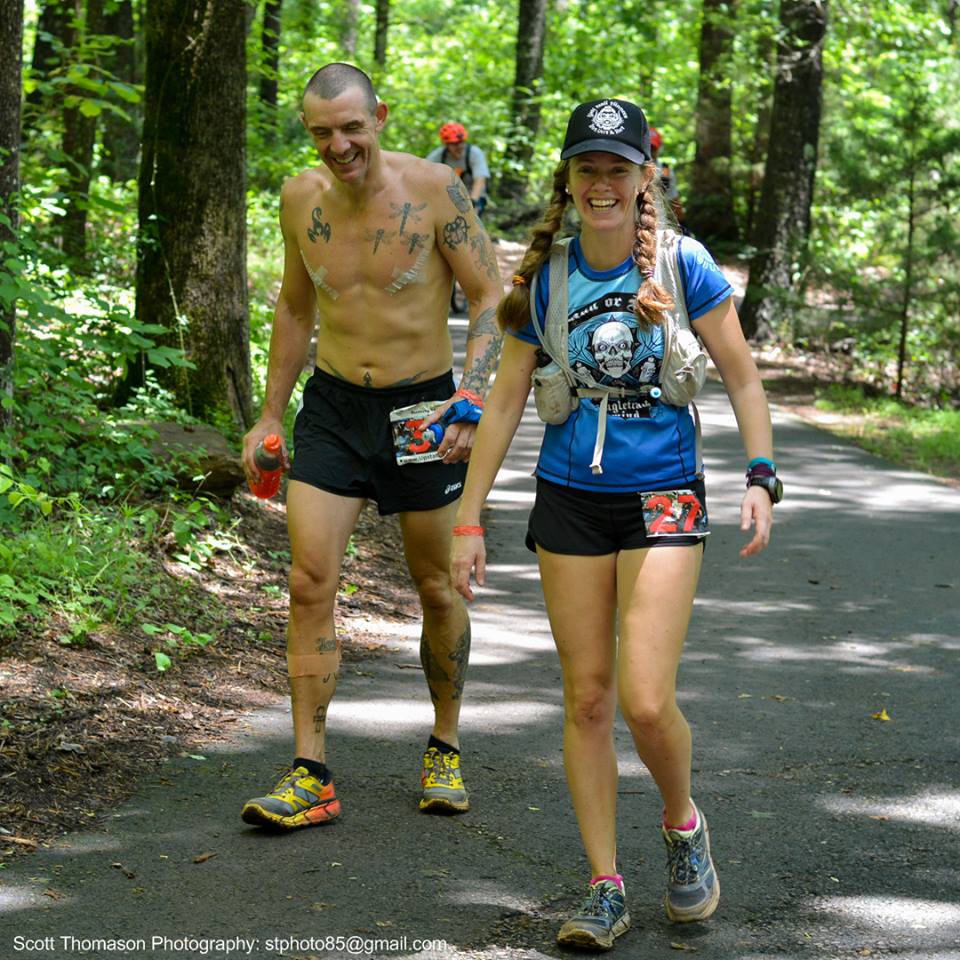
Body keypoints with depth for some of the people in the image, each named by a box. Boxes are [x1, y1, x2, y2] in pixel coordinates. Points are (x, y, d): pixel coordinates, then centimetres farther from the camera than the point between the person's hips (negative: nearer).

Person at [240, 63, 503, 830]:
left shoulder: (433, 190, -14)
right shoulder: (301, 199, -1)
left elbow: (492, 295, -9)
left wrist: (471, 399, -22)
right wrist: (269, 414, 14)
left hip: (422, 407, -3)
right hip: (332, 406, 3)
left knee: (436, 588, 9)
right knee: (310, 582, -8)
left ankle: (446, 750, 28)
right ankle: (311, 776, -4)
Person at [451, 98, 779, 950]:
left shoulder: (683, 266, -7)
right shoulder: (546, 279, 0)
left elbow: (742, 378, 3)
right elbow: (505, 403, 7)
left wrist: (761, 479, -7)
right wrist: (468, 520, 6)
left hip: (663, 500, -3)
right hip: (570, 501, 3)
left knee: (646, 701, -13)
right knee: (587, 698, 4)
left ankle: (684, 826, 19)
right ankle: (605, 888, 14)